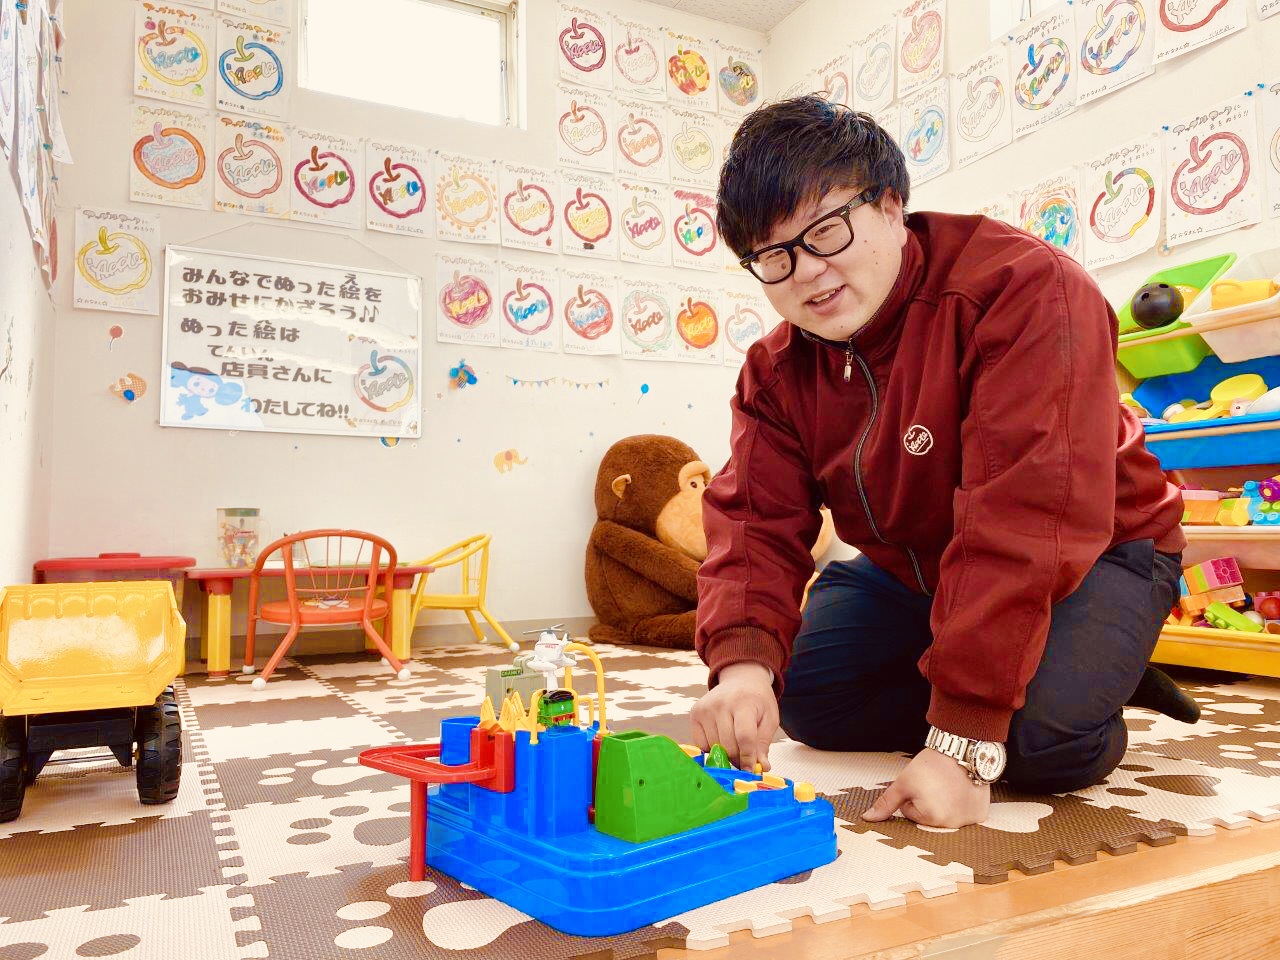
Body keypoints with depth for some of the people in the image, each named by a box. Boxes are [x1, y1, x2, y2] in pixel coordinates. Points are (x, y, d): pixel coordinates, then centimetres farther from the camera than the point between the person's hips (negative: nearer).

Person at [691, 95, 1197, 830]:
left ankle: (1090, 685, 6)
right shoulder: (777, 370, -8)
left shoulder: (1024, 287, -29)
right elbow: (756, 520, -18)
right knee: (804, 696, -8)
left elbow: (1024, 524, -37)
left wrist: (965, 741, -41)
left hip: (1088, 556, -5)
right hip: (912, 569, 6)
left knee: (1044, 739, -30)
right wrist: (744, 660, -40)